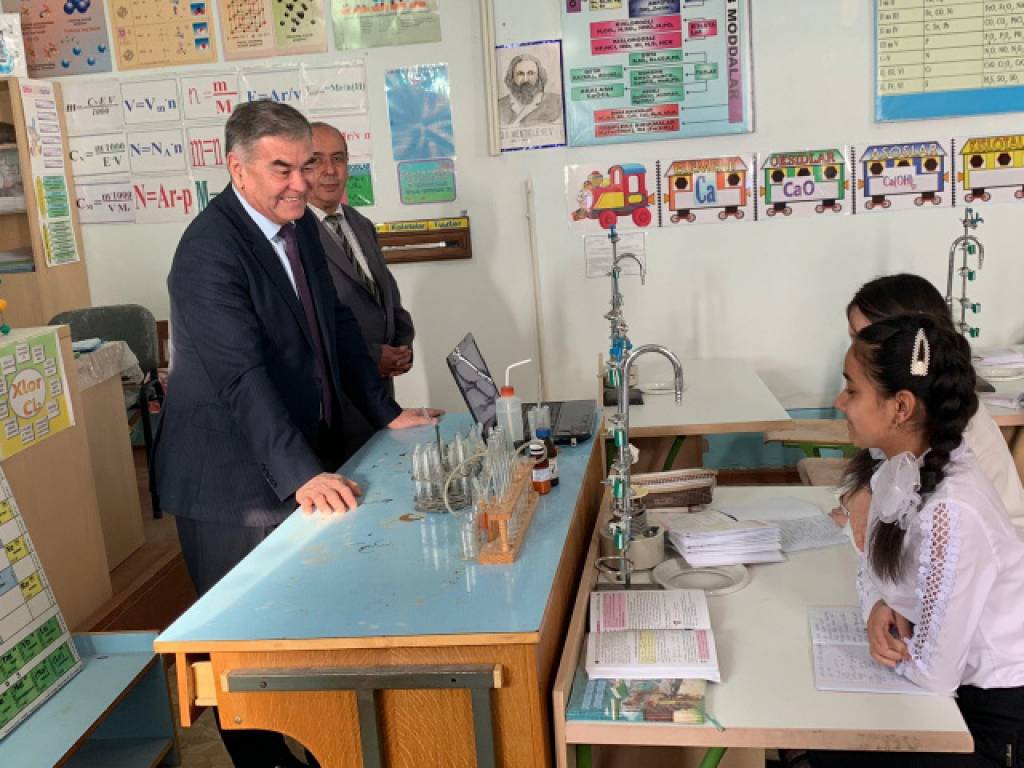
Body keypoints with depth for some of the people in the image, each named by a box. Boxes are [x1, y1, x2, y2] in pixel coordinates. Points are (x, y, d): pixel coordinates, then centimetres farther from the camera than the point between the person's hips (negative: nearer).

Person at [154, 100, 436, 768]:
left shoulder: (301, 225, 5)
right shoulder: (210, 251, -21)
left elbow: (336, 325, 13)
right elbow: (242, 377, -30)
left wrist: (388, 412, 8)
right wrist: (304, 475, -37)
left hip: (307, 469, 8)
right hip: (235, 484, -8)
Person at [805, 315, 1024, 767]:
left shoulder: (950, 512, -33)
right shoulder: (900, 470, -6)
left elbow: (932, 673, -27)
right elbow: (875, 571, 8)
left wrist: (888, 628, -8)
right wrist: (878, 610, -12)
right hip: (961, 689, 7)